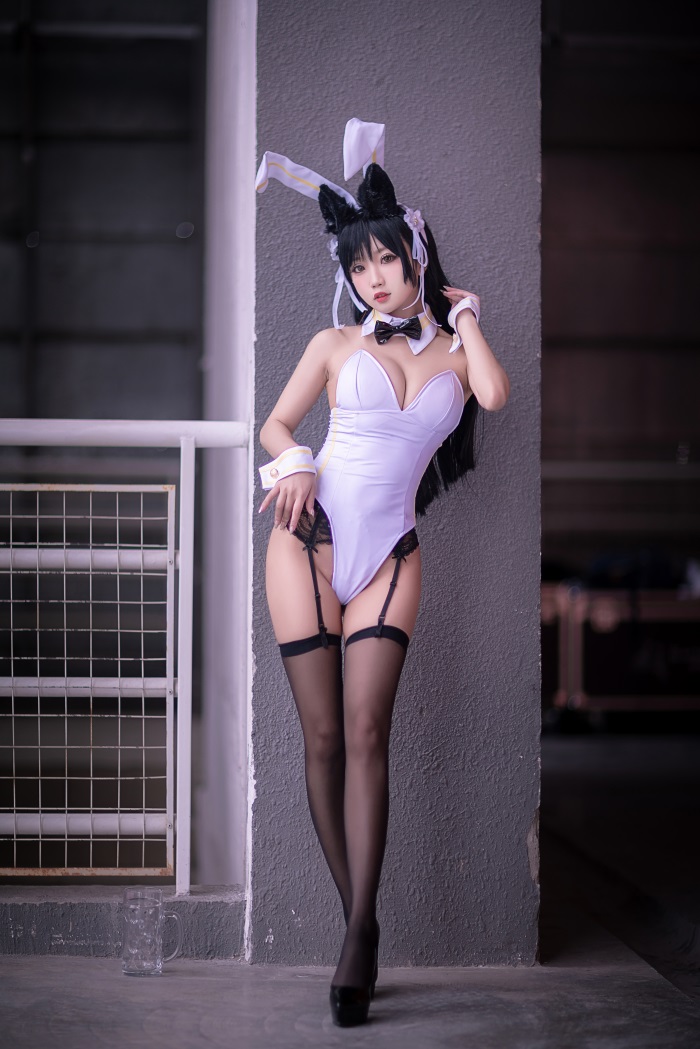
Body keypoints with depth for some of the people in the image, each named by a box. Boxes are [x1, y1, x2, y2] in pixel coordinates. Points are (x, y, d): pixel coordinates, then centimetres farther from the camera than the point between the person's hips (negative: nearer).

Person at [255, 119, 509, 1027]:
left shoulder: (455, 348, 11)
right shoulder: (337, 345, 10)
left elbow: (495, 395, -10)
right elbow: (276, 424, 14)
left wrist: (464, 314, 4)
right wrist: (294, 466, -8)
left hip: (389, 557, 0)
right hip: (311, 538, 0)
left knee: (366, 731, -13)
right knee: (323, 735, -3)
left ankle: (362, 928, -12)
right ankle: (356, 922, 5)